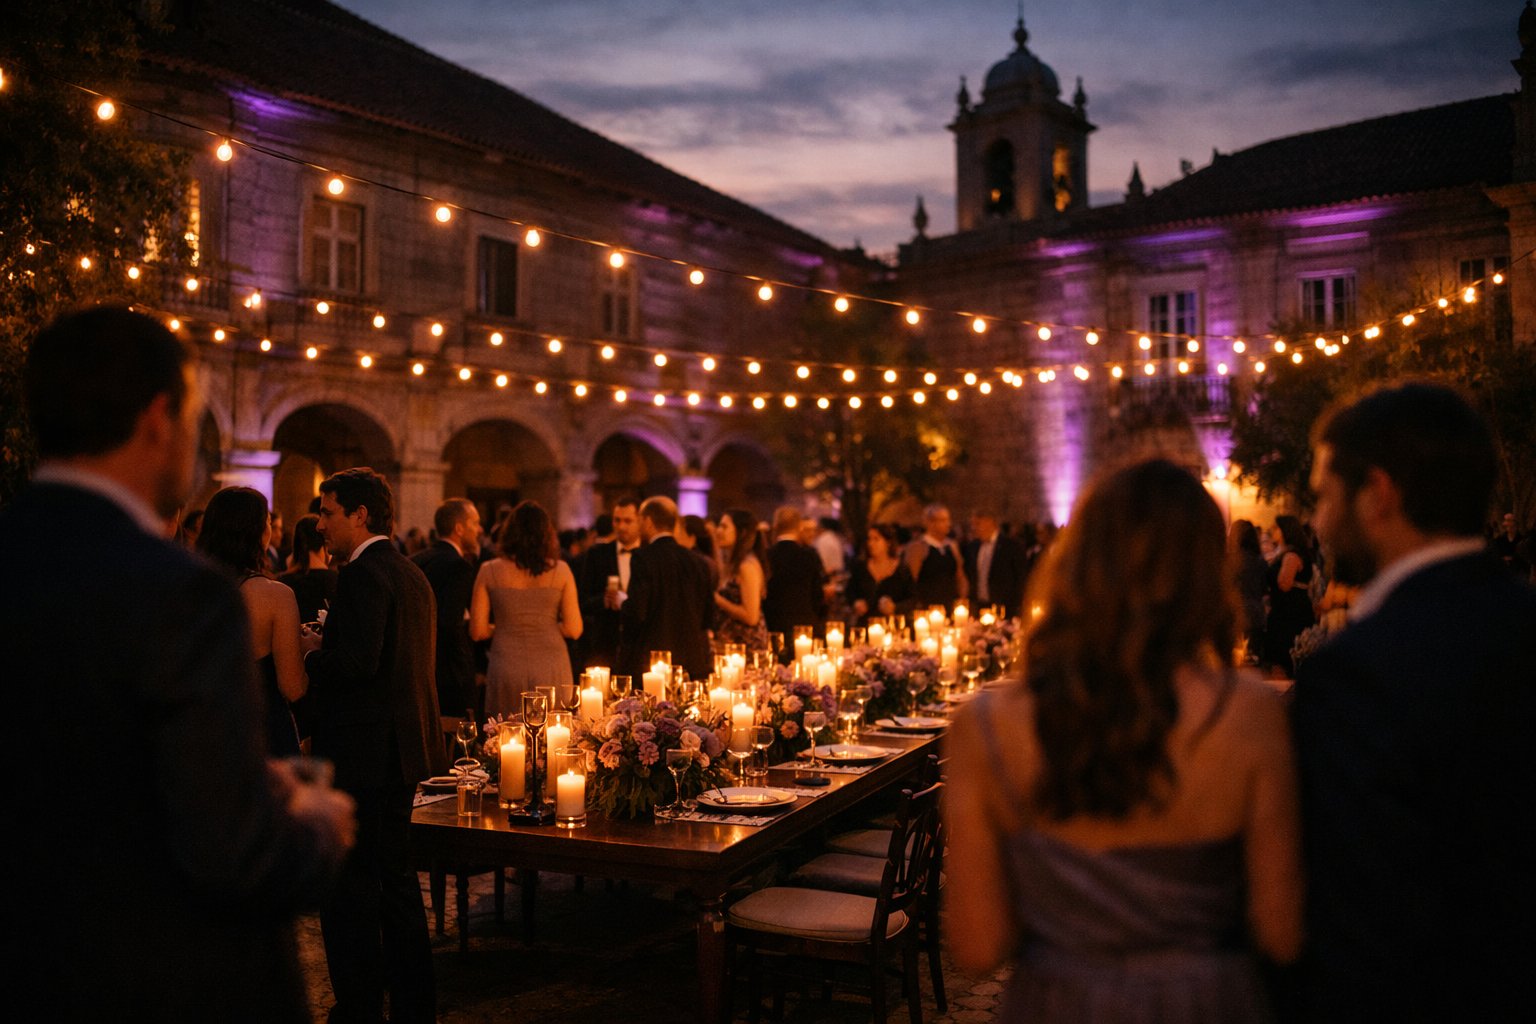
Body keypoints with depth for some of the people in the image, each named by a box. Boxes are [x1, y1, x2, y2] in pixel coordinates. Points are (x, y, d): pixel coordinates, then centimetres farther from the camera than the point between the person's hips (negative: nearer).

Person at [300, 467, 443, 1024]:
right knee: (395, 876, 18)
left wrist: (311, 654, -9)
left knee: (349, 888, 0)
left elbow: (356, 661, -28)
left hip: (362, 753, -10)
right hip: (403, 746, 10)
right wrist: (326, 650, 11)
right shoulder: (411, 574, 14)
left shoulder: (363, 575, -16)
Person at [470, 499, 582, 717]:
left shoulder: (490, 571, -1)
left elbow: (478, 631, 0)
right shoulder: (560, 570, -2)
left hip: (506, 672, 0)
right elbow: (574, 629, -3)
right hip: (551, 670, 0)